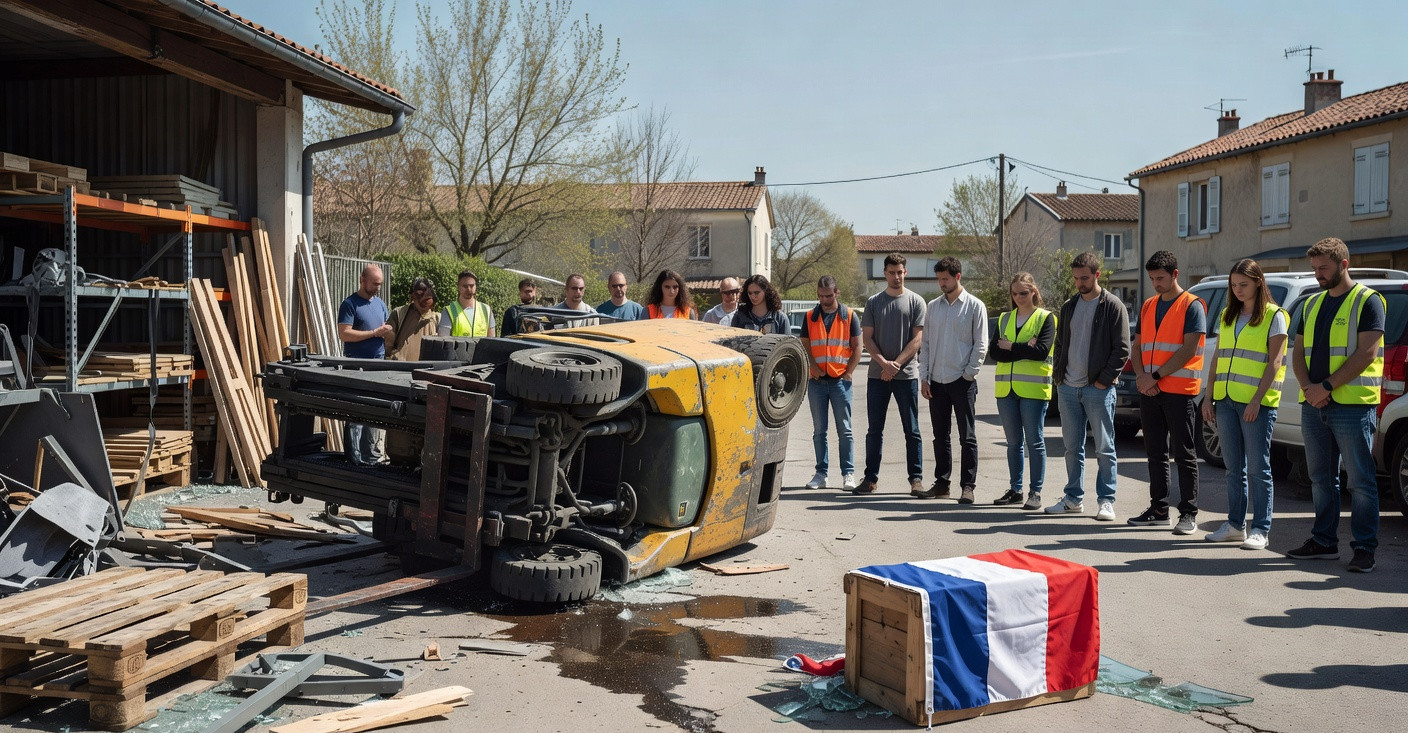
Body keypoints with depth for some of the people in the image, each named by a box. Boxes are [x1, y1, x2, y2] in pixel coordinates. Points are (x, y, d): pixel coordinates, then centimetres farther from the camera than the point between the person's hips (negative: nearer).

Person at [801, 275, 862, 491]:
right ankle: (821, 473, 12)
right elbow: (804, 347, 7)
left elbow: (857, 347, 4)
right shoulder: (810, 317, 8)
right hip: (817, 381, 2)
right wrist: (814, 368, -8)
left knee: (845, 430, 0)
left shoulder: (849, 316, 4)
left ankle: (848, 473, 5)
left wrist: (849, 372, -5)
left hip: (841, 380, -2)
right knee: (819, 430, 6)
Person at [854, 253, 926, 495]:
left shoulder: (916, 301, 3)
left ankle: (916, 478, 9)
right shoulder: (873, 302, 9)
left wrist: (896, 364, -13)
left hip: (907, 374, -2)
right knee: (874, 429, 6)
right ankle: (871, 477, 13)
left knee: (911, 430, 2)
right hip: (877, 374, 2)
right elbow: (867, 338, 4)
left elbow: (916, 339, -3)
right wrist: (884, 362, -10)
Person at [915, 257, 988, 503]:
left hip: (963, 381, -4)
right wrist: (924, 377, 5)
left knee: (967, 436, 0)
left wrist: (968, 373, -9)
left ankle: (968, 485, 5)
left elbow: (980, 345, -3)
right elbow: (925, 344, 12)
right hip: (936, 381, 4)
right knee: (940, 435, 11)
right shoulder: (932, 307, 12)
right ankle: (941, 482, 19)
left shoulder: (975, 306, -1)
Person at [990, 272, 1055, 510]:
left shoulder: (1046, 318, 1)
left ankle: (1035, 492, 5)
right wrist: (1024, 350, -11)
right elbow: (995, 352, 0)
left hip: (1034, 389, -5)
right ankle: (1015, 490, 18)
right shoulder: (1004, 319, 14)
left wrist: (1011, 347, -7)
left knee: (1034, 441, -1)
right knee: (1013, 442, 10)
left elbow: (1042, 350, -15)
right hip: (1006, 388, 5)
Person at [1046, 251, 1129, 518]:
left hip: (1098, 389, -6)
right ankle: (1074, 498, 19)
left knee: (1104, 447, 1)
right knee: (1072, 447, 11)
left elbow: (1122, 350, -7)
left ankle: (1106, 501, 7)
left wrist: (1104, 380, -13)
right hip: (1067, 388, 6)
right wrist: (1058, 374, 8)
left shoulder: (1113, 306, -4)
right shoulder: (1069, 307, 14)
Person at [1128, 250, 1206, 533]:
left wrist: (1156, 376, -14)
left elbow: (1189, 350, -13)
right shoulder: (1148, 306, 15)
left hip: (1179, 390, -6)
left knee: (1184, 455, -2)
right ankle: (1158, 510, 17)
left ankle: (1188, 514, 2)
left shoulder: (1192, 306, -5)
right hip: (1149, 391, 6)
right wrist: (1141, 376, -3)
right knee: (1156, 453, 10)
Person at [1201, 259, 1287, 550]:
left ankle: (1260, 529, 4)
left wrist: (1257, 400, -16)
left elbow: (1274, 362, -9)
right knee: (1234, 468, 10)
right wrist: (1208, 396, 7)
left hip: (1256, 402, -6)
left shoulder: (1274, 315, -3)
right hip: (1225, 399, 6)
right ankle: (1236, 525, 18)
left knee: (1258, 469, -1)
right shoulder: (1228, 315, 15)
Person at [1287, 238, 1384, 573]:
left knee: (1360, 480, -2)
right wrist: (1308, 388, -4)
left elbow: (1367, 353, -13)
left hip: (1352, 406, -7)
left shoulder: (1367, 301, -4)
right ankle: (1324, 541, 21)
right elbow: (1299, 353, 14)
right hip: (1314, 406, 7)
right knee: (1321, 478, 12)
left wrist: (1327, 386, -16)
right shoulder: (1312, 304, 16)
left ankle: (1364, 548, 4)